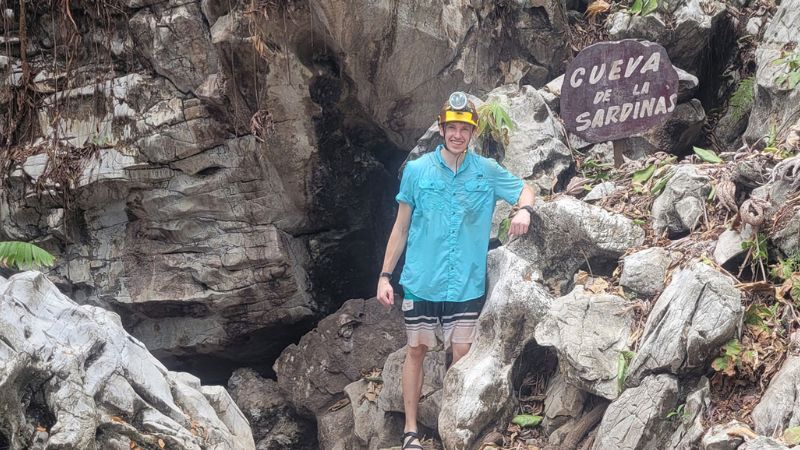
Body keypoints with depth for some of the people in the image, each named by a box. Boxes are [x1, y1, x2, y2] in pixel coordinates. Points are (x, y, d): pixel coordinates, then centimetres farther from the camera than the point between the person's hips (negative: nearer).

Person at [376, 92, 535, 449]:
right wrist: (385, 275, 1)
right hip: (421, 281, 0)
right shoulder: (417, 170, -2)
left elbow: (525, 190, 11)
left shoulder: (487, 172, 0)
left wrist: (523, 209, -15)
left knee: (462, 354, 2)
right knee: (416, 350, 6)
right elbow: (401, 227, 3)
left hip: (466, 283, 1)